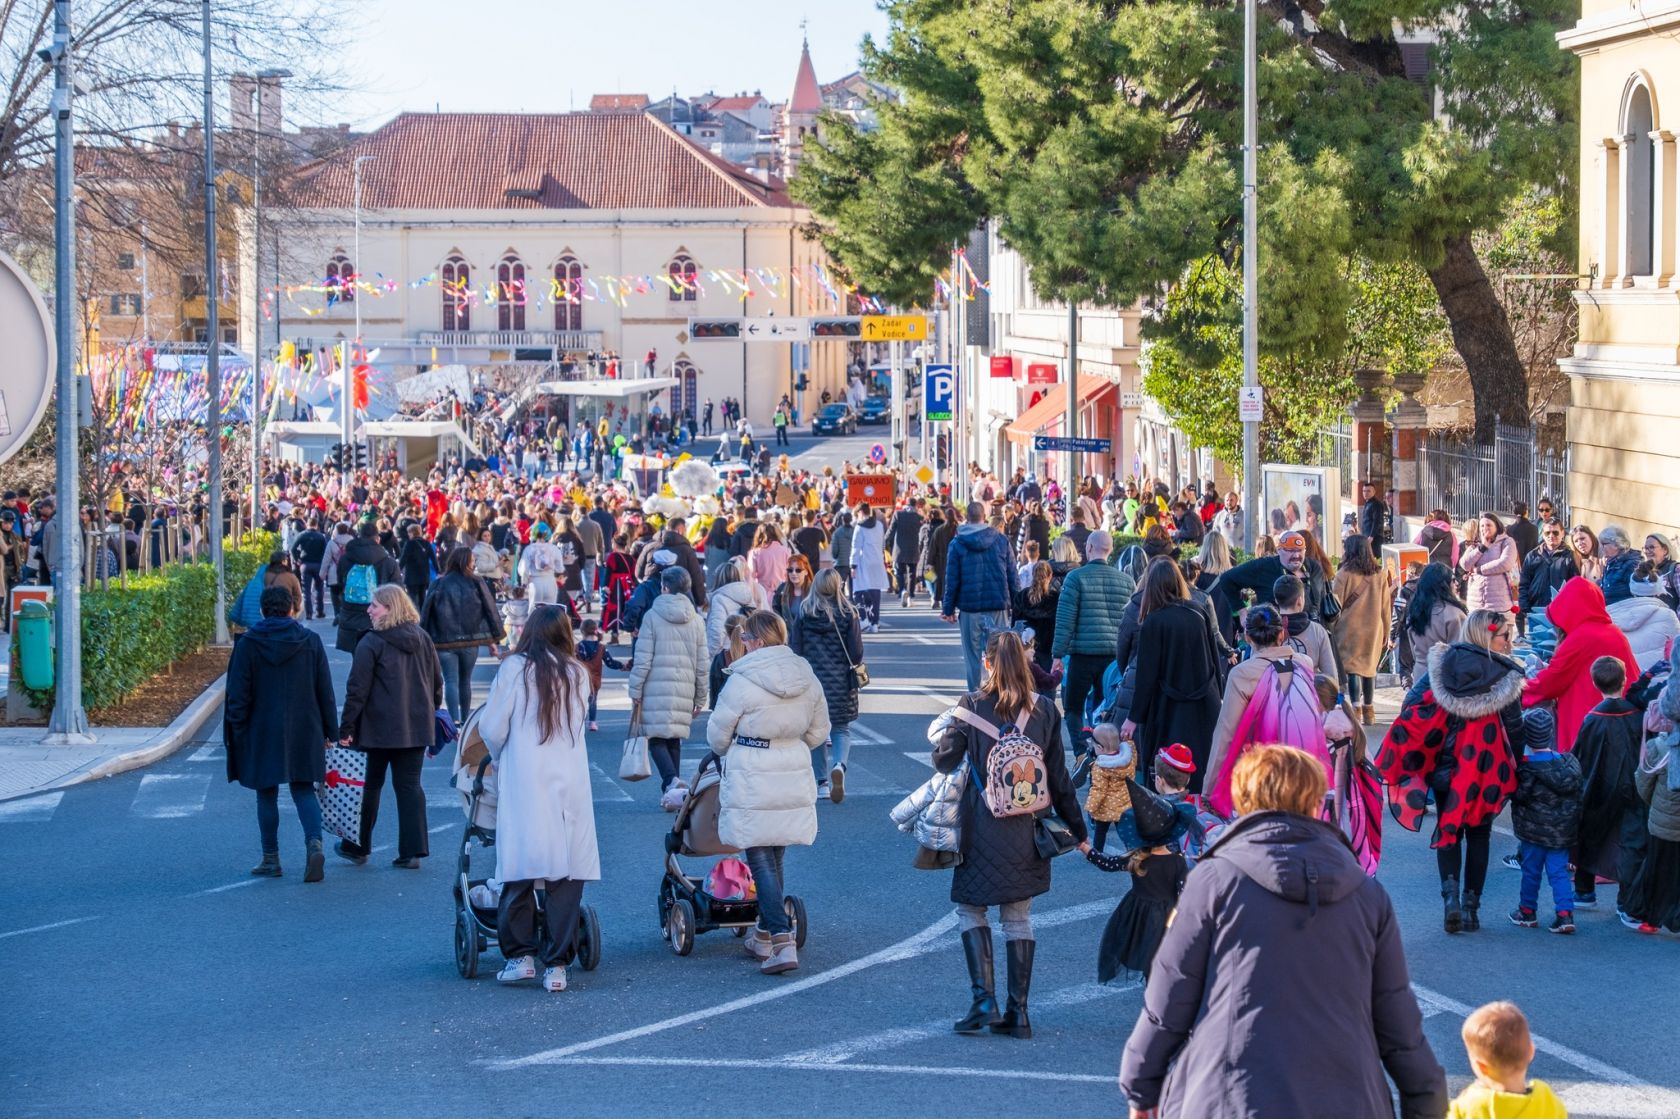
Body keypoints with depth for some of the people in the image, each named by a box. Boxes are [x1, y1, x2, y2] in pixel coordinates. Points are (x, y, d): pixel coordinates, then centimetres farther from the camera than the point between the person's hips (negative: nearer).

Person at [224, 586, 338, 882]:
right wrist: (330, 730, 10)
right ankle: (314, 842, -15)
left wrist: (236, 731, 1)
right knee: (303, 790, 9)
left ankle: (271, 859, 13)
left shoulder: (247, 644, -6)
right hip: (304, 732, 2)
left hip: (262, 734, -2)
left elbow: (238, 694, -6)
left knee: (267, 794, 9)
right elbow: (325, 691, 3)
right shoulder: (310, 641, 0)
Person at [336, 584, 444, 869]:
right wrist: (432, 712, 24)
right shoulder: (422, 639, 6)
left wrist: (346, 728, -10)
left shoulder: (371, 644, -12)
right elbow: (437, 682, 13)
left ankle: (357, 846, 19)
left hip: (380, 728, -5)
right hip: (417, 726, 5)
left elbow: (357, 690, -14)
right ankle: (412, 851, 1)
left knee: (370, 785, 9)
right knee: (410, 785, 7)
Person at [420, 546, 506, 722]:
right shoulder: (476, 584, -2)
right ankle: (465, 719, 25)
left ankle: (455, 720, -14)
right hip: (471, 641, 1)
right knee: (465, 681, 16)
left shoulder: (439, 585, -1)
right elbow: (490, 610, -1)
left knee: (451, 681, -2)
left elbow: (426, 614, -1)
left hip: (444, 641, -1)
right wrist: (494, 639, 6)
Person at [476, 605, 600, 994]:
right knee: (566, 875, 2)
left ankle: (520, 956, 5)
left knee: (520, 873, 4)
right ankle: (557, 964, 2)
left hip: (525, 782, -2)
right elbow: (575, 724, 14)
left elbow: (492, 727, -2)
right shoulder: (577, 674, 9)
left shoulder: (515, 669, -1)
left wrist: (499, 758, 20)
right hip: (570, 783, 2)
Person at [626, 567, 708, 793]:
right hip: (684, 690, 4)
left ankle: (671, 781, -24)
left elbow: (643, 659, -7)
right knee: (674, 739, 14)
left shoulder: (652, 616, -4)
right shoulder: (696, 620, 9)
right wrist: (700, 698, 18)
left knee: (656, 737, -2)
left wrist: (635, 691, -1)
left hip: (656, 688, -4)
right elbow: (702, 664, 11)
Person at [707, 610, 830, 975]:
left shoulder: (741, 683, -15)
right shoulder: (808, 679, 3)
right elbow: (819, 731, 13)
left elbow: (717, 735, -4)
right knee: (774, 859, 17)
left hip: (752, 783, -6)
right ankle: (764, 937, 27)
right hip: (794, 780, 6)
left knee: (761, 861, -2)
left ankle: (782, 941, -11)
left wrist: (727, 752, 19)